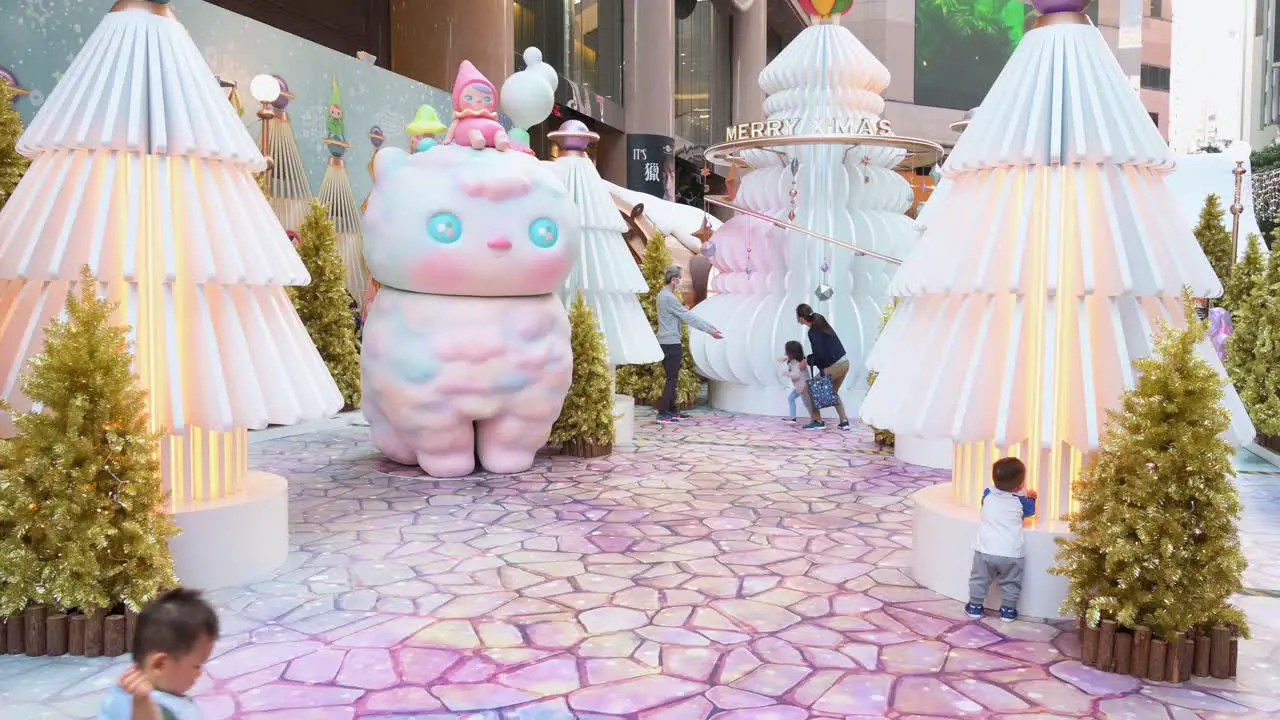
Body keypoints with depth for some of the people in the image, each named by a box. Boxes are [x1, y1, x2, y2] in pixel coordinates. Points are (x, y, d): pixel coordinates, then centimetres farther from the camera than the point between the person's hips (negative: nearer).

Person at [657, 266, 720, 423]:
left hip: (666, 343, 10)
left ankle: (671, 411, 19)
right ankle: (662, 413, -4)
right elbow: (689, 317, -16)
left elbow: (686, 315, 15)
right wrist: (710, 331, -12)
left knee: (671, 378, 14)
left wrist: (709, 327, 14)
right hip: (671, 343, -10)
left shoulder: (664, 295, 15)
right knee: (672, 379, -5)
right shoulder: (669, 297, -17)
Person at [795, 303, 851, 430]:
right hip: (844, 363, 9)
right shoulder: (822, 323, 10)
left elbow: (820, 355, -21)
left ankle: (817, 421, 5)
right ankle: (844, 421, 19)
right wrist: (811, 358, 15)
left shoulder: (813, 332, -17)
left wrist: (808, 360, -3)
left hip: (833, 367, -9)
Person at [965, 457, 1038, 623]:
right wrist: (1031, 498, 48)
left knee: (979, 579, 15)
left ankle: (975, 607, 22)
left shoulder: (988, 494, 4)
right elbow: (1030, 511, 25)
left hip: (986, 550, 1)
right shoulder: (1020, 501, 2)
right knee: (1011, 583, 17)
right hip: (1011, 553, -1)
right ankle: (1008, 610, 21)